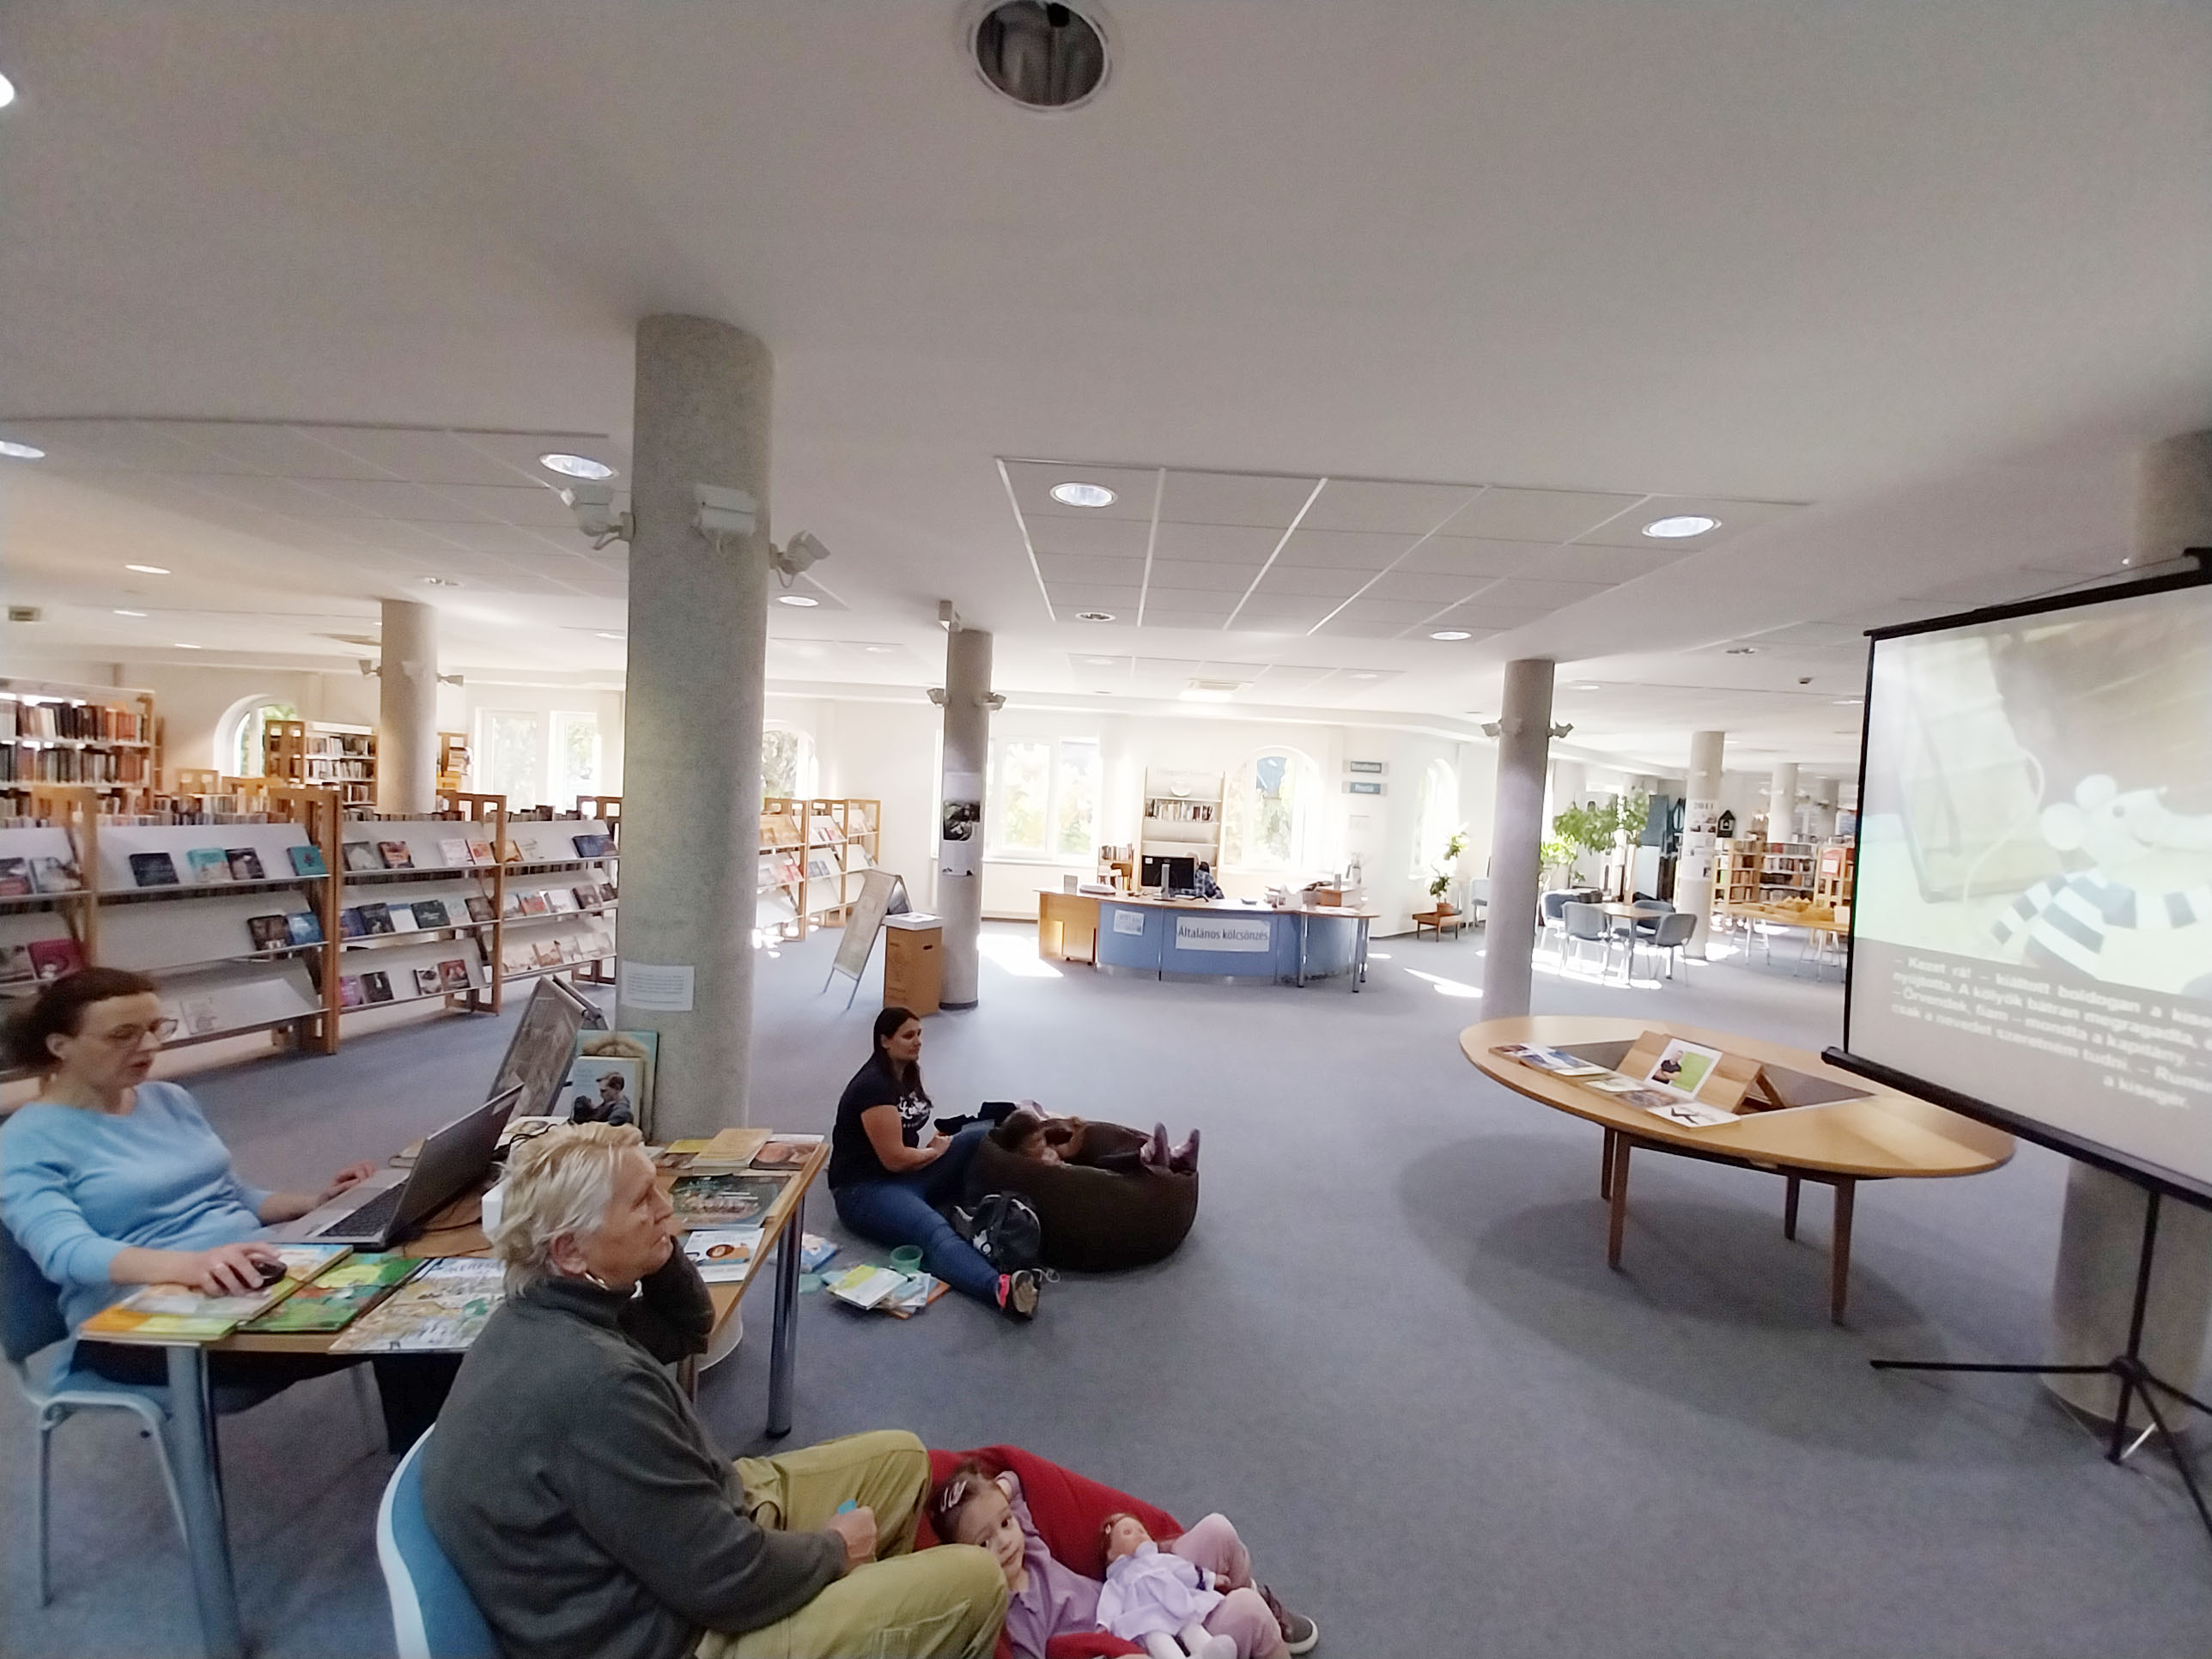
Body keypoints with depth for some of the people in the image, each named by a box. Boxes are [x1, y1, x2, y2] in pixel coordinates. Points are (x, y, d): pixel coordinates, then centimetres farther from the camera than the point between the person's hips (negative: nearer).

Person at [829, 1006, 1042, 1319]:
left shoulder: (907, 1073, 10)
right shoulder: (873, 1085, -18)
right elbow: (894, 1159, -20)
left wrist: (933, 1145, 2)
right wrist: (936, 1152, -3)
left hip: (908, 1174, 9)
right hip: (866, 1189, -9)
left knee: (983, 1137, -10)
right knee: (934, 1230, -39)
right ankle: (1001, 1288, -63)